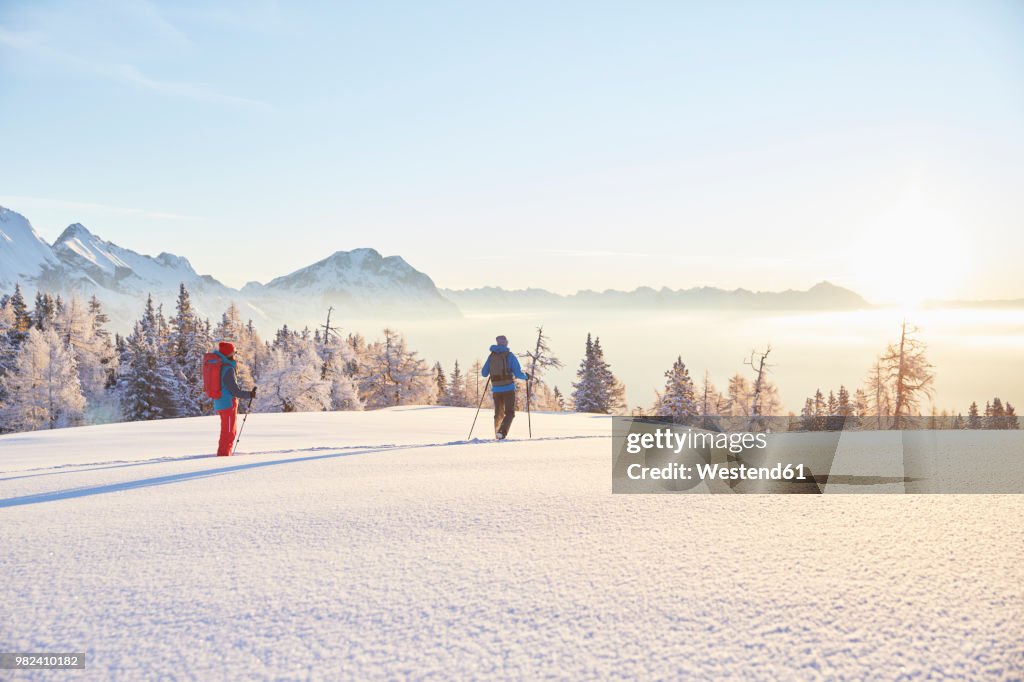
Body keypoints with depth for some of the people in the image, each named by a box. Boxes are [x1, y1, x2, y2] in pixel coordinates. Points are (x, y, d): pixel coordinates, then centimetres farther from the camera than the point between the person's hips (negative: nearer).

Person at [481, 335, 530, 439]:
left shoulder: (491, 356, 5)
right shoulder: (510, 355, -5)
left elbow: (484, 373, 10)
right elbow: (518, 373, -10)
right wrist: (526, 376, 11)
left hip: (496, 389, 4)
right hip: (508, 388, -4)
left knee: (498, 413, 18)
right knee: (509, 413, 2)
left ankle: (498, 434, 20)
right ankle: (502, 432, -18)